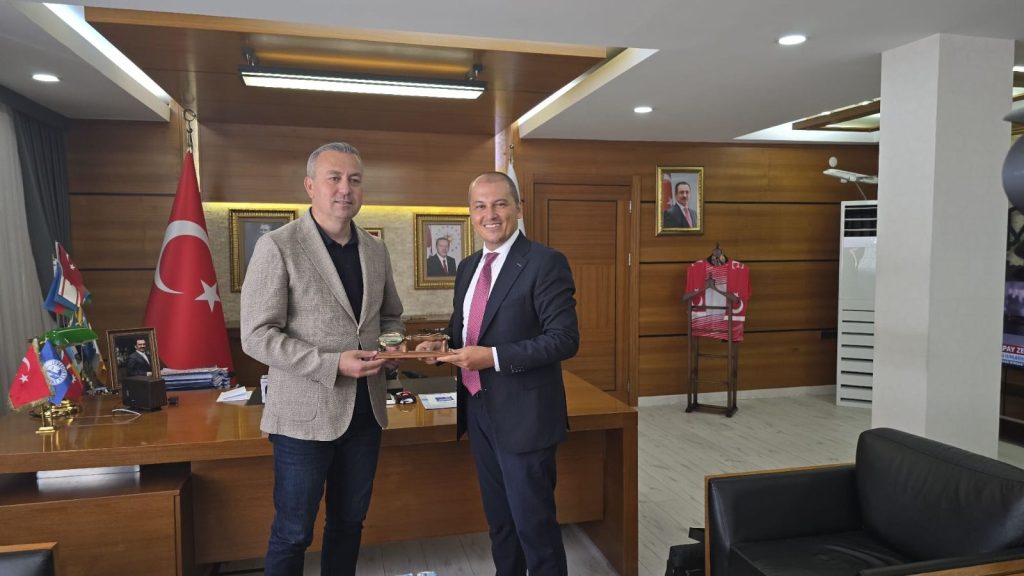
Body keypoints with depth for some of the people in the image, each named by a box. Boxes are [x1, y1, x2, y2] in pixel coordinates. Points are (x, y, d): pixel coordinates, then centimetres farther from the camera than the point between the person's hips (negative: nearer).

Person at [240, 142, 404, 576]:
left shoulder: (376, 251, 7)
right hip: (305, 414, -5)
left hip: (365, 412, 5)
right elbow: (256, 336, -15)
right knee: (292, 534, 9)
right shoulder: (277, 246, -11)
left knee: (349, 523, 19)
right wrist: (333, 364, -23)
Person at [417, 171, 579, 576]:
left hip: (522, 415, -7)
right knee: (498, 518, 22)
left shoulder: (545, 263, -13)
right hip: (478, 410, 7)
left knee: (534, 523, 6)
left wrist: (493, 357, -25)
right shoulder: (467, 268, 10)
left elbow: (565, 339, -19)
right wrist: (442, 345, -3)